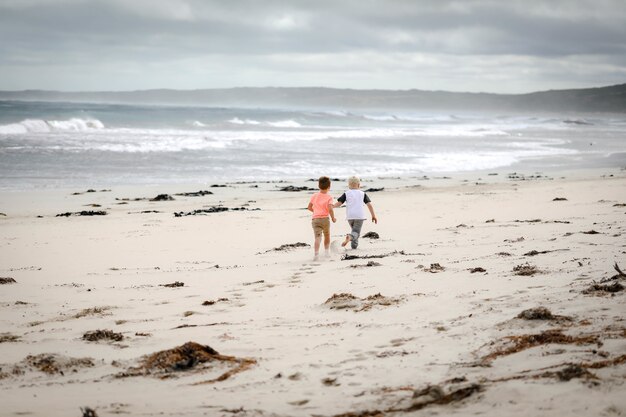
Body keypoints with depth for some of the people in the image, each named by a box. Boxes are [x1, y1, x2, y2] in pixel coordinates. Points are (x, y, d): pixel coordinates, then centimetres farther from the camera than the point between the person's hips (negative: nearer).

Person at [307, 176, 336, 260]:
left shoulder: (314, 196, 8)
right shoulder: (329, 197, -4)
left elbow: (309, 207, 12)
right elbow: (330, 209, -15)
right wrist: (333, 218, -1)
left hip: (315, 219, 1)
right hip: (325, 219, -1)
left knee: (317, 237, -9)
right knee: (327, 236, 23)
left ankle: (316, 253, -27)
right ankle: (327, 251, 29)